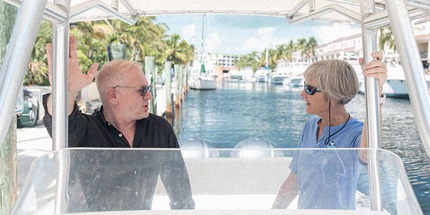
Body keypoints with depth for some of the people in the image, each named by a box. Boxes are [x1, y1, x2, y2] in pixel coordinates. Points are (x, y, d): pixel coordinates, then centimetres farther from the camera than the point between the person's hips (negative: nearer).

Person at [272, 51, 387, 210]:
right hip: (303, 208, 5)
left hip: (339, 209, -5)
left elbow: (369, 151, -39)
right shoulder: (311, 124, 3)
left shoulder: (356, 133, -14)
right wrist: (274, 210, 11)